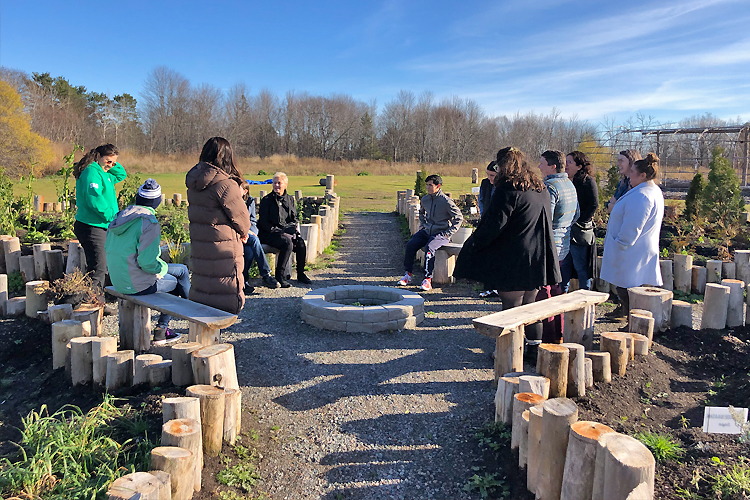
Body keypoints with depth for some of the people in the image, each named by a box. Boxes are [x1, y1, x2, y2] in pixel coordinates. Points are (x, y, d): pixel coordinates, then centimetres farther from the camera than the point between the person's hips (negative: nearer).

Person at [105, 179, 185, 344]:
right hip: (138, 285, -8)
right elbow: (148, 262, -25)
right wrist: (164, 267, -2)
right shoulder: (149, 223, -19)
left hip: (118, 281, 8)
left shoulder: (119, 217, 5)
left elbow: (109, 248, 13)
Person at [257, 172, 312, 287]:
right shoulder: (267, 200, -1)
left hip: (287, 230, 5)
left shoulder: (290, 199, 15)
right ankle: (279, 276, -25)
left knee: (300, 242, -24)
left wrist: (296, 230, -2)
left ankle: (301, 274, -8)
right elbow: (263, 223, -6)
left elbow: (295, 218, 20)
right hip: (270, 234, -5)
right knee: (287, 242, -33)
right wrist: (279, 232, -15)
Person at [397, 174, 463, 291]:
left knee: (429, 248, -33)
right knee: (410, 245, -16)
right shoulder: (424, 199, 7)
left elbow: (459, 218, -6)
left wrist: (448, 233, -10)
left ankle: (428, 279, -25)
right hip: (427, 231, 6)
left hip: (441, 233, -6)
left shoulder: (446, 201, -12)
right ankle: (408, 274, -3)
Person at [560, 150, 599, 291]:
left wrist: (579, 223, -15)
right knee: (563, 265, 12)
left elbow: (593, 205, -13)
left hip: (579, 233, -7)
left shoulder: (588, 182, -8)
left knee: (581, 268, 1)